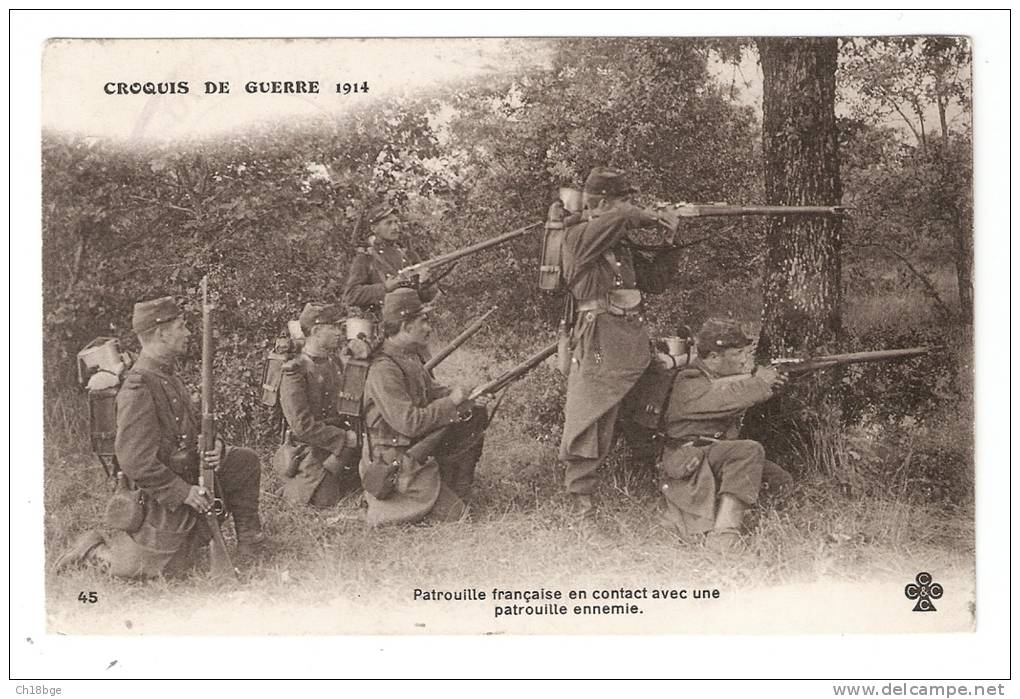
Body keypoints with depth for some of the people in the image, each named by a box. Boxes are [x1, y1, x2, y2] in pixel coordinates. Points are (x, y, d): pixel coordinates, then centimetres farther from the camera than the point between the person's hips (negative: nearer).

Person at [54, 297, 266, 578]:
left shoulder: (168, 377, 5)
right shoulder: (138, 388, -26)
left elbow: (190, 428, 14)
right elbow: (135, 461, -31)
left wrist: (214, 445, -9)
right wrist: (183, 492, -25)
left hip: (188, 482, 9)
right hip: (163, 499, -9)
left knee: (246, 461, 13)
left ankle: (249, 542, 22)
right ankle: (96, 549, 19)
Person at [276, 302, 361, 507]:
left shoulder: (333, 366, 12)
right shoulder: (295, 372, -13)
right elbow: (302, 426, -19)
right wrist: (346, 438, -19)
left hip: (338, 455, 7)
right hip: (311, 457, -7)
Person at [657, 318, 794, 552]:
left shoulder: (731, 377, 14)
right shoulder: (689, 383, -13)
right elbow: (721, 397, -30)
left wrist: (771, 384, -9)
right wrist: (759, 383, -20)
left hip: (719, 458, 9)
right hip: (689, 461, -9)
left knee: (780, 480, -1)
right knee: (750, 450, -30)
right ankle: (723, 537, -36)